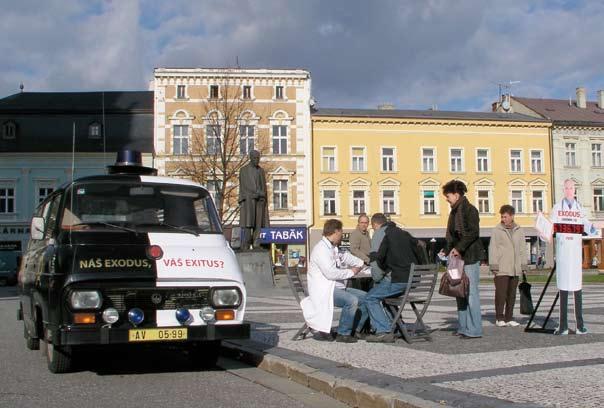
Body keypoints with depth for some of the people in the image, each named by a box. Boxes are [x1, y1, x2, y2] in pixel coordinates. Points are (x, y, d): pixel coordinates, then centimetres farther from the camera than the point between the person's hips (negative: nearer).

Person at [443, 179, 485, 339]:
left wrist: (458, 248, -20)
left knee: (471, 293, -8)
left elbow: (473, 233, -18)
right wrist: (450, 250, 8)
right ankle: (463, 327, 15)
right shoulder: (455, 211, 18)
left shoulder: (469, 209, -8)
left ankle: (474, 330, -5)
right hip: (458, 257, 9)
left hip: (470, 257, -9)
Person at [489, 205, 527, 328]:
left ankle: (509, 318, 15)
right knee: (501, 293, -6)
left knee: (512, 294, 8)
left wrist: (524, 266, 10)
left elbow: (523, 250, 15)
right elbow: (492, 249, -3)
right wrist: (493, 267, -9)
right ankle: (499, 318, 2)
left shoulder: (519, 231, 12)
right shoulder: (497, 230, 0)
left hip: (515, 269, 4)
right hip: (501, 269, -4)